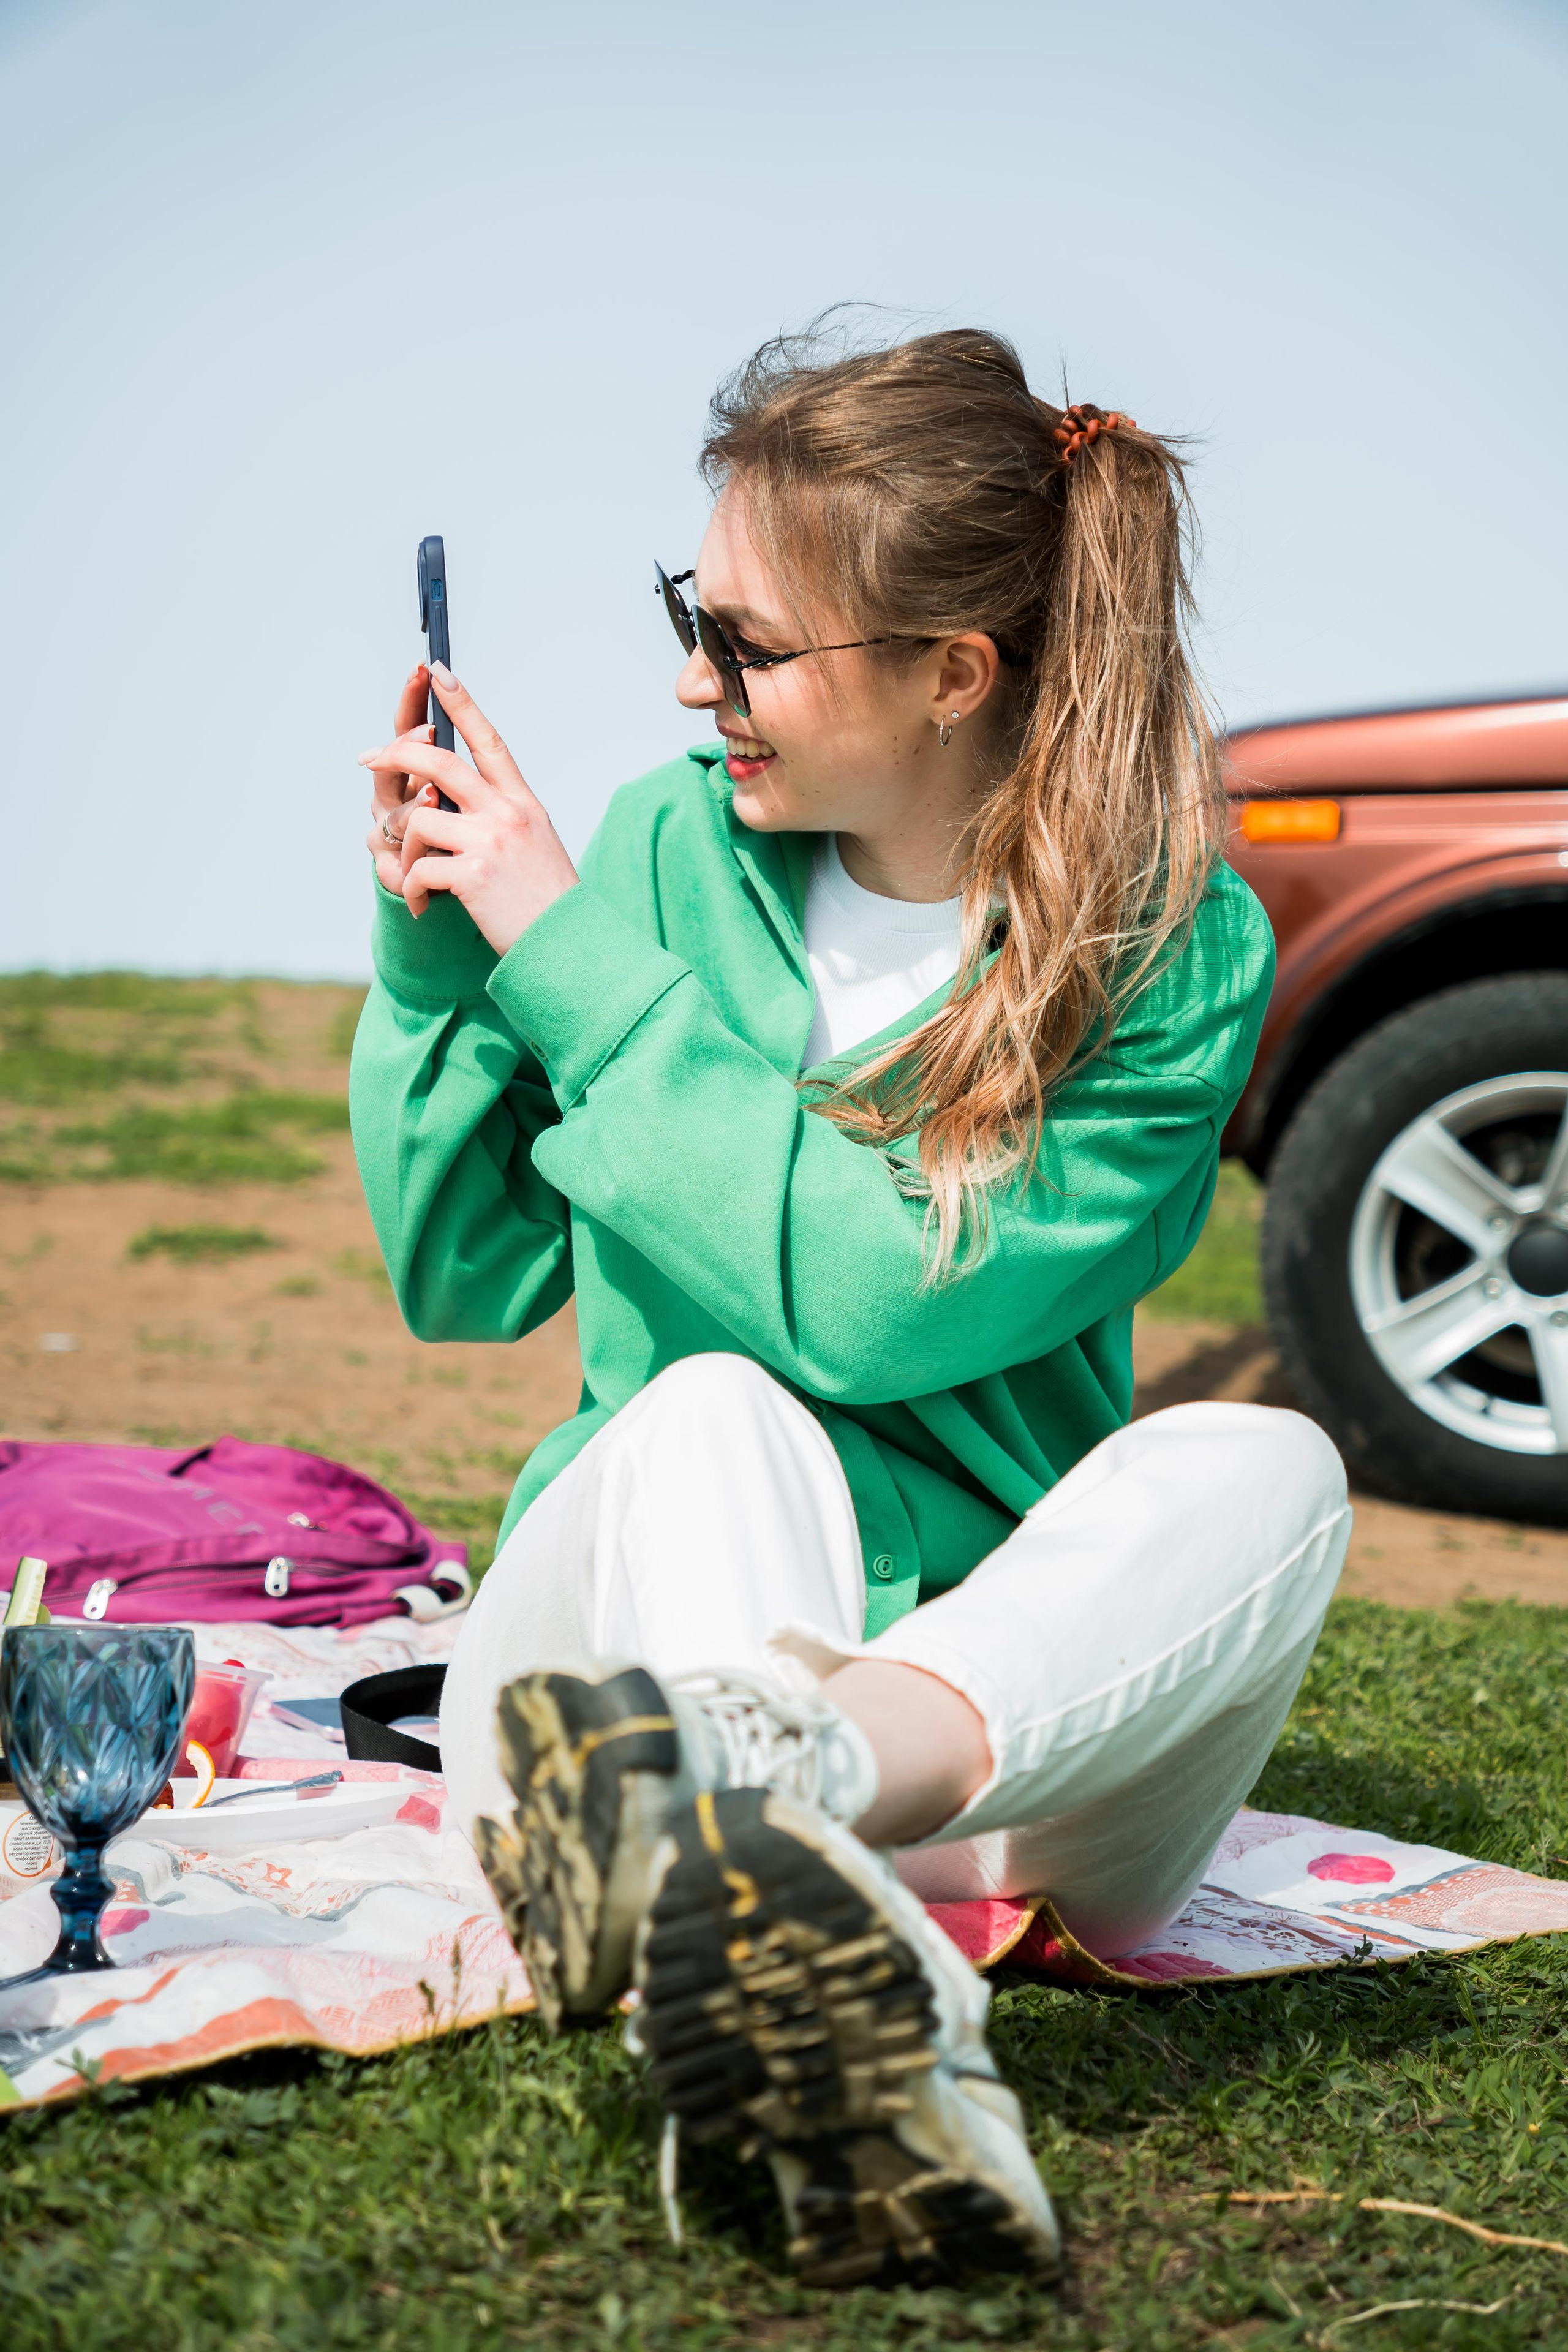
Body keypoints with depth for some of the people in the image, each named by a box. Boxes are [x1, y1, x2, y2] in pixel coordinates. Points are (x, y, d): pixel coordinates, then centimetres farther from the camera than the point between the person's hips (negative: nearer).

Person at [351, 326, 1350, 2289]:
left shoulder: (1178, 952, -7)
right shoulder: (673, 847, 2)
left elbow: (871, 1301, -20)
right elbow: (462, 1283, 8)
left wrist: (564, 954, -16)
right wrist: (432, 961, -6)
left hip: (1012, 1688, -1)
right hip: (648, 1613, 2)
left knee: (1262, 1464, -30)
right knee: (718, 1414, -31)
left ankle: (745, 1794, -55)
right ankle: (886, 2070, -56)